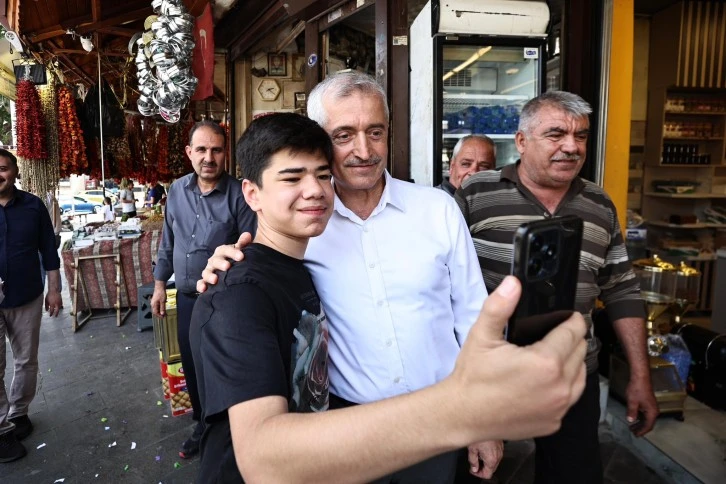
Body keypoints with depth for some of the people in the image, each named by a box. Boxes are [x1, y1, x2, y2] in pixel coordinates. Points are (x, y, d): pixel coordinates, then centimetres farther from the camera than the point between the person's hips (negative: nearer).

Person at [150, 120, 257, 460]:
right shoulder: (177, 190, 2)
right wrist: (160, 283, 13)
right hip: (187, 298, 6)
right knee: (191, 365, 20)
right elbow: (167, 242, 12)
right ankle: (203, 425, 44)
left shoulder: (238, 195, -15)